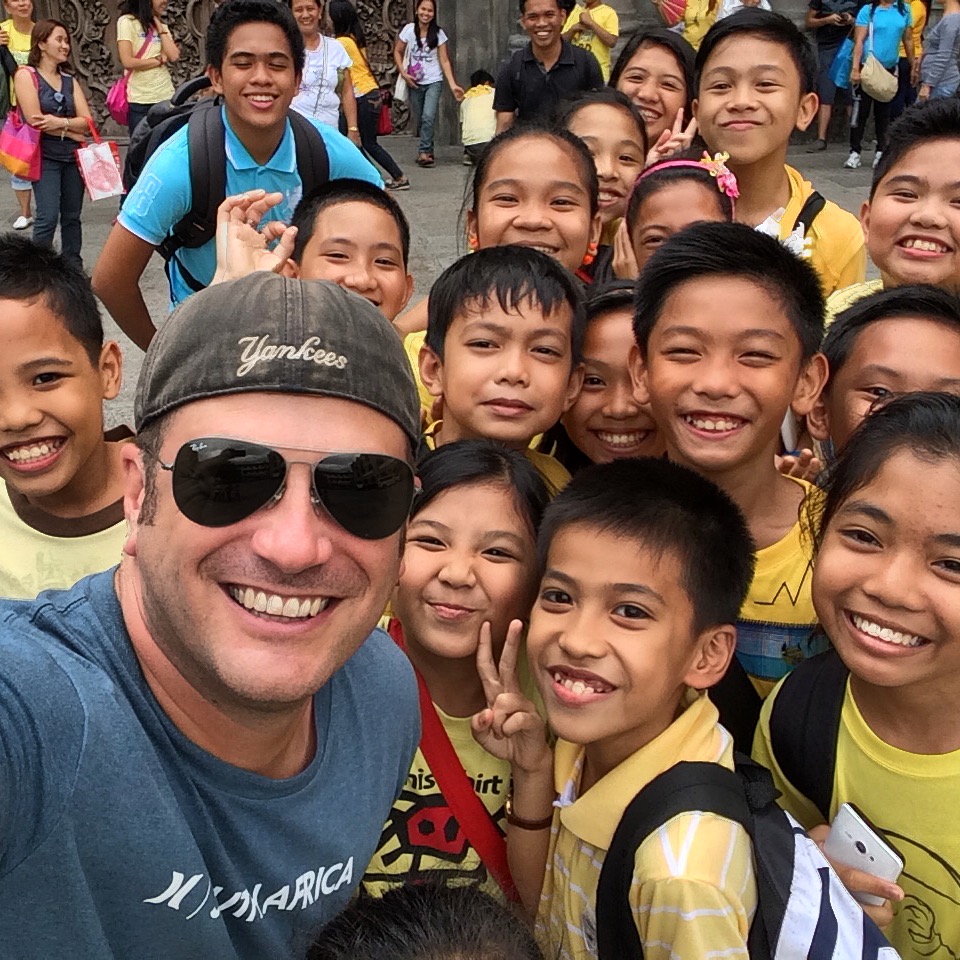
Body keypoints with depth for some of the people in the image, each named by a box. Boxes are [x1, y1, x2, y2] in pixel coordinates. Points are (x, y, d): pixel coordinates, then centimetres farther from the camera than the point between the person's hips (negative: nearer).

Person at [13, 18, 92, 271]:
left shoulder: (70, 80, 14)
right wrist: (72, 131, -6)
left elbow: (86, 121, 3)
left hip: (73, 156, 5)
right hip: (45, 156, -5)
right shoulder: (26, 75, -2)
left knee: (72, 216, 7)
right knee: (48, 217, -12)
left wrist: (60, 122, -16)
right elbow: (34, 120, -12)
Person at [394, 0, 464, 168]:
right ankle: (428, 151, 20)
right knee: (421, 119, 6)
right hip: (414, 82, 1)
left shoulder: (438, 34, -4)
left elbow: (444, 61, -5)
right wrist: (404, 74, -9)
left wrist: (453, 84, -14)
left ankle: (424, 152, -11)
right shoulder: (409, 29, -4)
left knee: (428, 117, -18)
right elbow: (398, 52, 4)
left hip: (433, 82, -1)